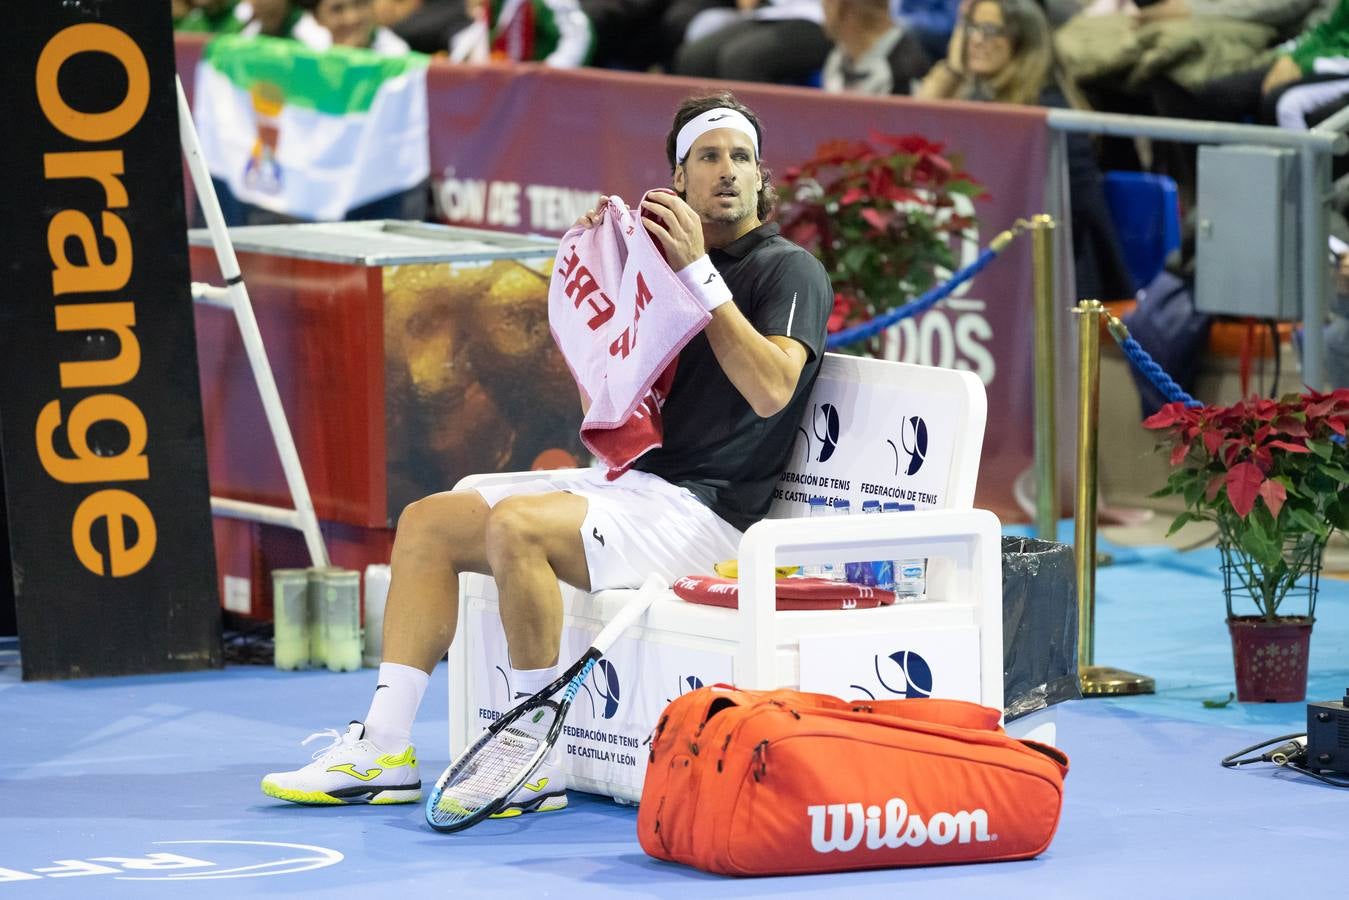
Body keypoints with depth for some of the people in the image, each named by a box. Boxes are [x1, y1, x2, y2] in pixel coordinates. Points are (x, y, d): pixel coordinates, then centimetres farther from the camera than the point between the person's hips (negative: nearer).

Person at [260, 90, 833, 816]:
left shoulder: (789, 270, -4)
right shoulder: (669, 262, 19)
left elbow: (771, 388, -22)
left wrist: (699, 272, -20)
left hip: (703, 510, -9)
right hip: (628, 480, 9)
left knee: (516, 525, -31)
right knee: (429, 522, 0)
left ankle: (536, 762, -25)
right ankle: (383, 749, -6)